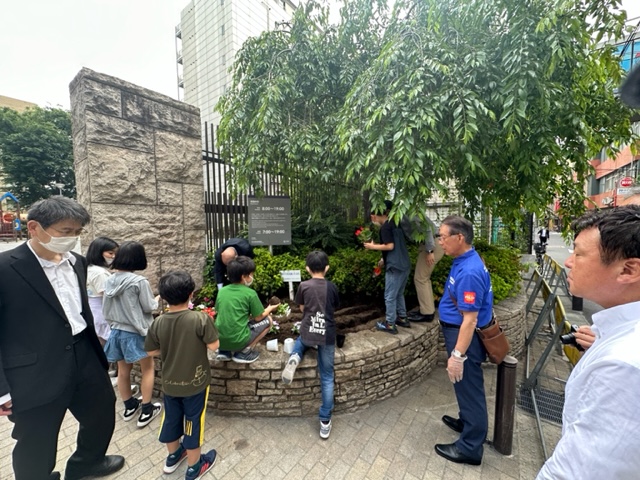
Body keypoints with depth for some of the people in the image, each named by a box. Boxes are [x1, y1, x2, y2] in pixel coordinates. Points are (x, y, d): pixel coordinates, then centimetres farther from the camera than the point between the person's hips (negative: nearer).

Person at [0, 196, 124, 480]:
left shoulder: (77, 262, 3)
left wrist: (97, 351, 16)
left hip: (84, 361, 6)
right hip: (36, 375, -6)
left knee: (103, 416, 23)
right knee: (36, 449, 16)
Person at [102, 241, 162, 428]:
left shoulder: (110, 281, -2)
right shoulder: (139, 281, -21)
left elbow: (105, 309, 7)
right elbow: (149, 307, -13)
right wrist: (157, 299, 5)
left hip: (117, 332, 6)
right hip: (137, 332, -6)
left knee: (123, 371, 19)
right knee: (148, 369, 11)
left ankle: (129, 407, 36)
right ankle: (146, 411, 19)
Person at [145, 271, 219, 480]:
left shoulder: (158, 323, -13)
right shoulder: (201, 319, -27)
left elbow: (152, 352, -2)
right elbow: (214, 346, -20)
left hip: (170, 382, 4)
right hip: (195, 382, -4)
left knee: (171, 418, 26)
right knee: (193, 421, 16)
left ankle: (173, 456, 49)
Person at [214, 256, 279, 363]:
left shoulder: (222, 291, 5)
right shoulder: (250, 293, -9)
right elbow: (258, 318, 0)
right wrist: (270, 309, 20)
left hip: (219, 340, 6)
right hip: (237, 341, -6)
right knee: (267, 320, 11)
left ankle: (224, 351, 15)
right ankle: (243, 352, 3)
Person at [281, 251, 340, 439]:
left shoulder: (303, 286, -2)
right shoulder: (332, 287, 1)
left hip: (308, 333, 0)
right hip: (327, 336, 1)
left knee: (300, 342, 36)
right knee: (327, 377, 15)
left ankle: (294, 358, 6)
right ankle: (325, 421, 20)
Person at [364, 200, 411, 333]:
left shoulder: (385, 227, -11)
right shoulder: (395, 224, 16)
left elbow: (390, 246, -19)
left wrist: (373, 246, -7)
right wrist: (385, 259, 24)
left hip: (395, 266, -9)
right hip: (404, 264, 9)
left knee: (390, 296, 1)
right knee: (399, 294, 21)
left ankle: (390, 324, 10)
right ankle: (402, 318, 30)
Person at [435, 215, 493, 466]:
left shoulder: (469, 272, -29)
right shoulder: (465, 260, 3)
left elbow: (470, 319, -28)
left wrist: (457, 354, -24)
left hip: (465, 338, -9)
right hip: (459, 333, 10)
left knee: (469, 389, 8)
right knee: (465, 388, 27)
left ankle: (470, 448, 28)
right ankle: (466, 422, 48)